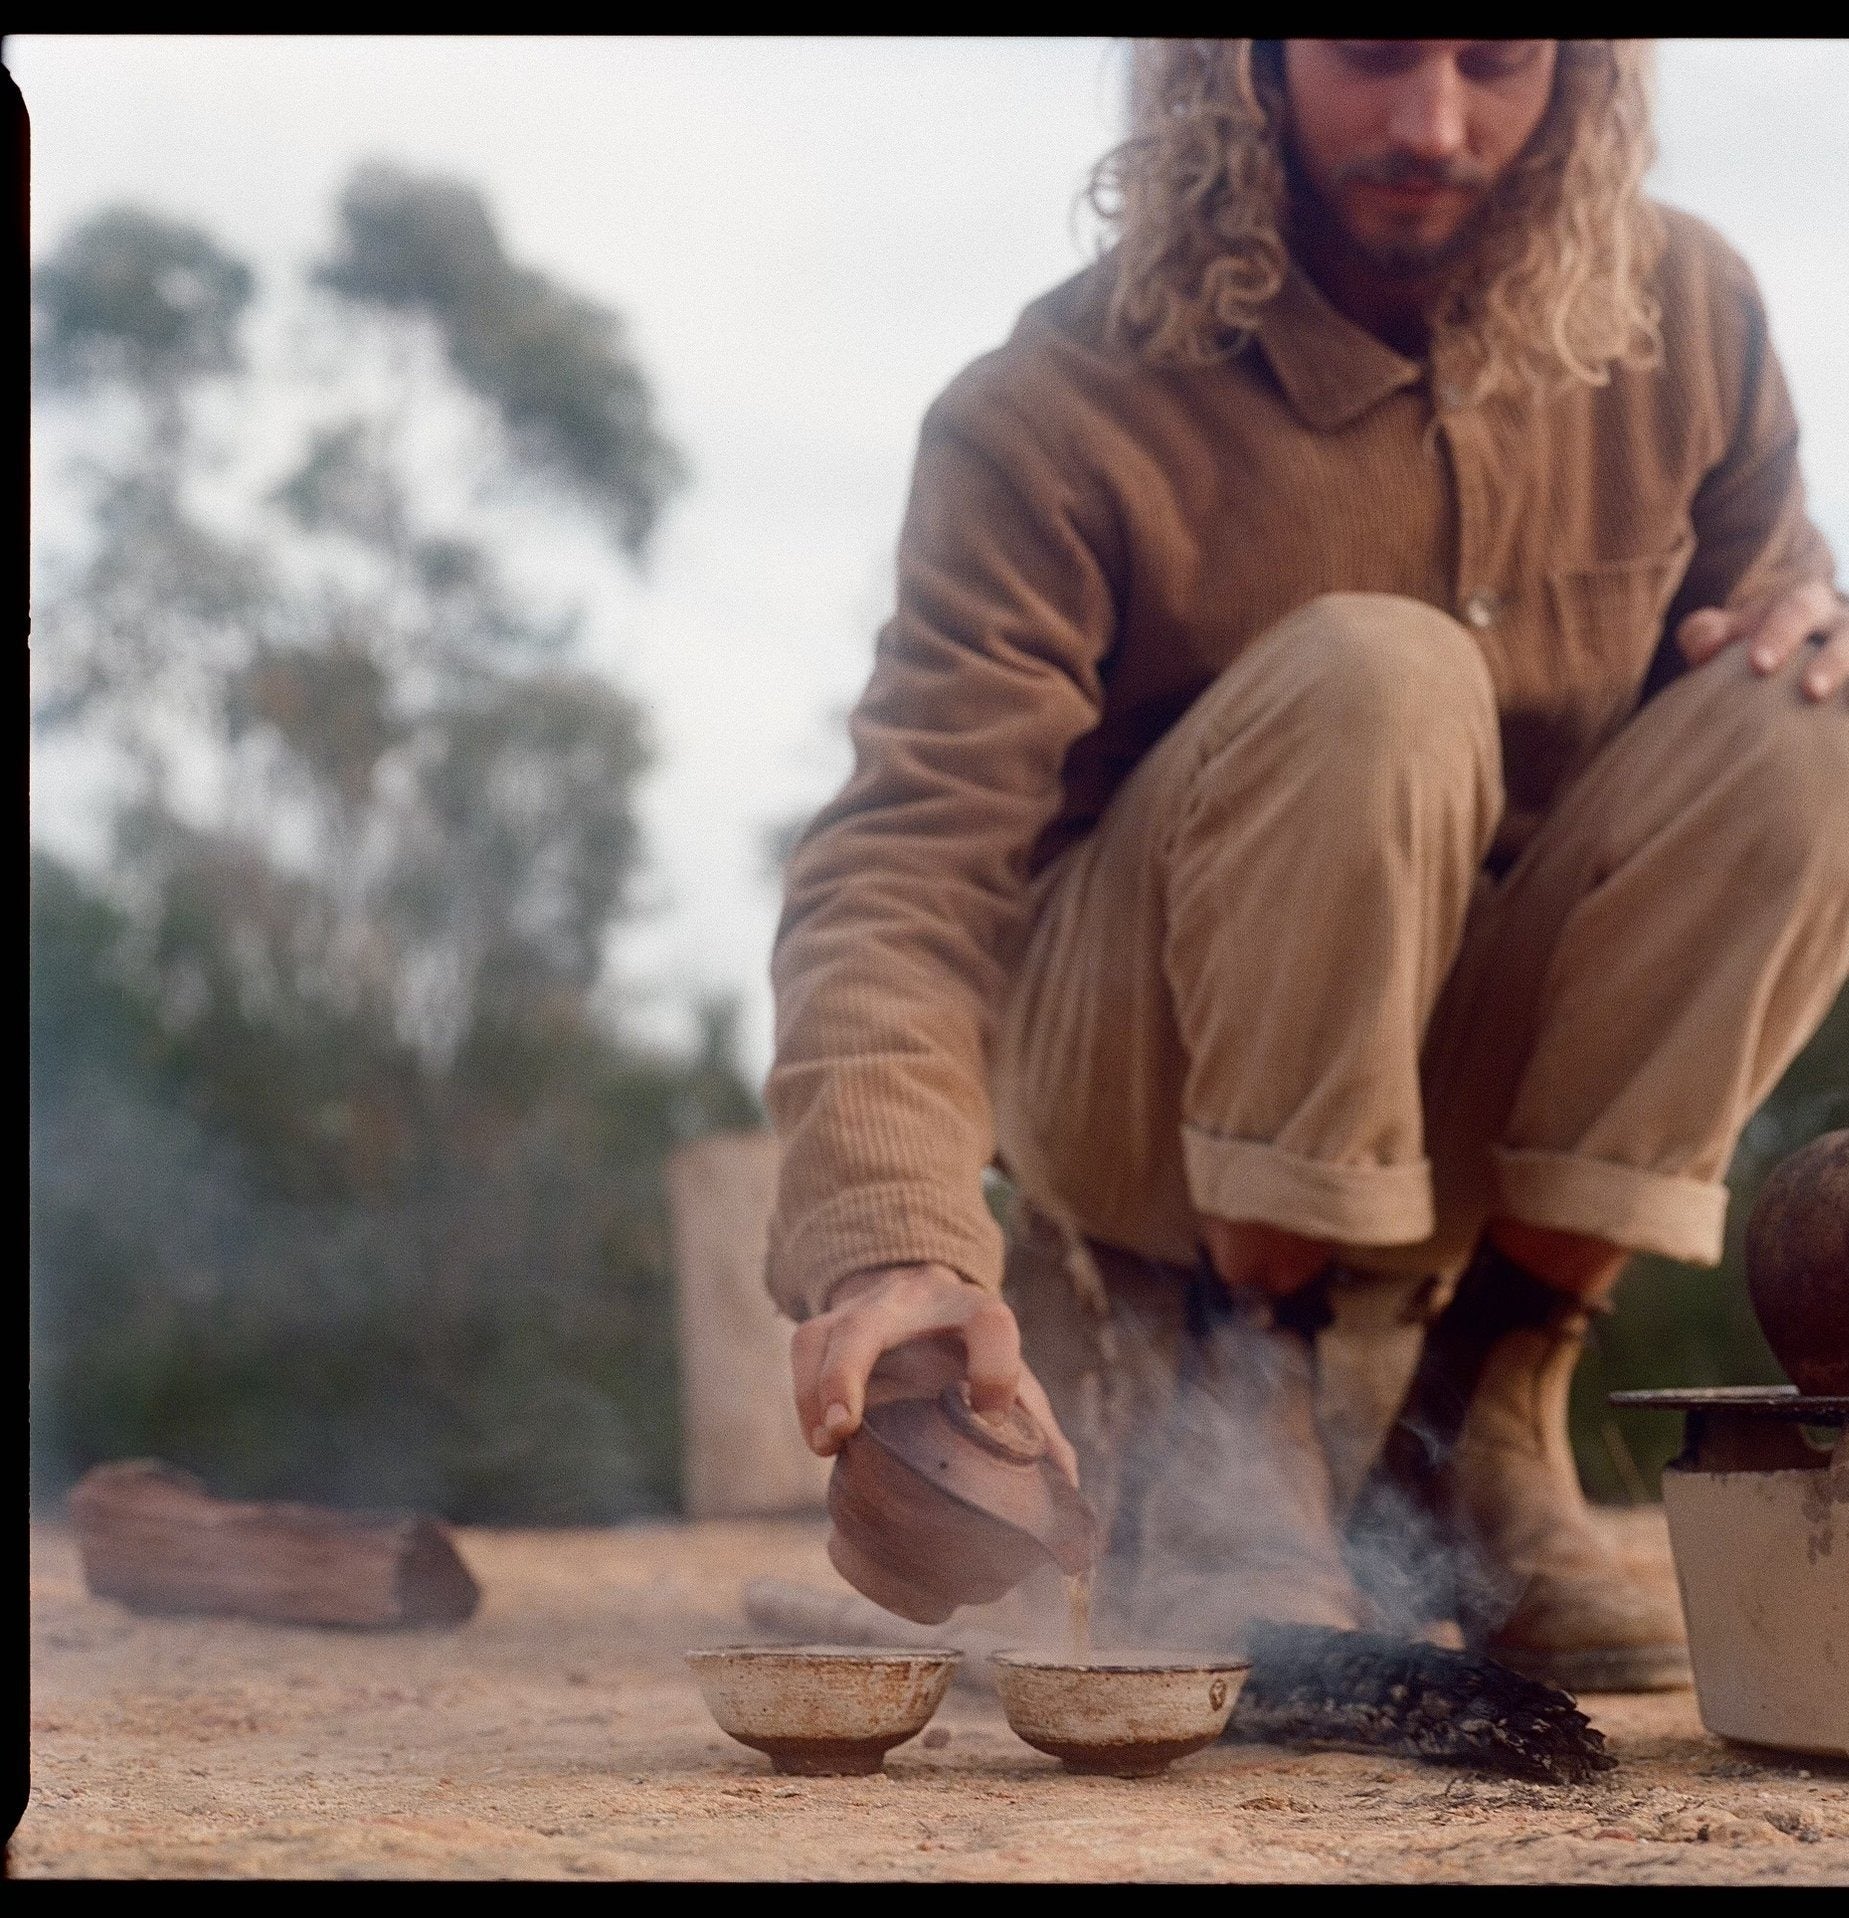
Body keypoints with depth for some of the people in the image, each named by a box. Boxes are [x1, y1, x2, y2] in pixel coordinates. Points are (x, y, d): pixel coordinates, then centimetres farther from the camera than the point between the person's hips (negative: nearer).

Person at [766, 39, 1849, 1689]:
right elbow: (905, 867, -28)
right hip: (1142, 1107, -4)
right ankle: (1222, 1417, -17)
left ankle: (1487, 1427, -11)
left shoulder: (1683, 321, -4)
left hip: (1478, 1098, 5)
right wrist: (891, 1235, -46)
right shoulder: (1056, 421, -19)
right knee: (1371, 684, -31)